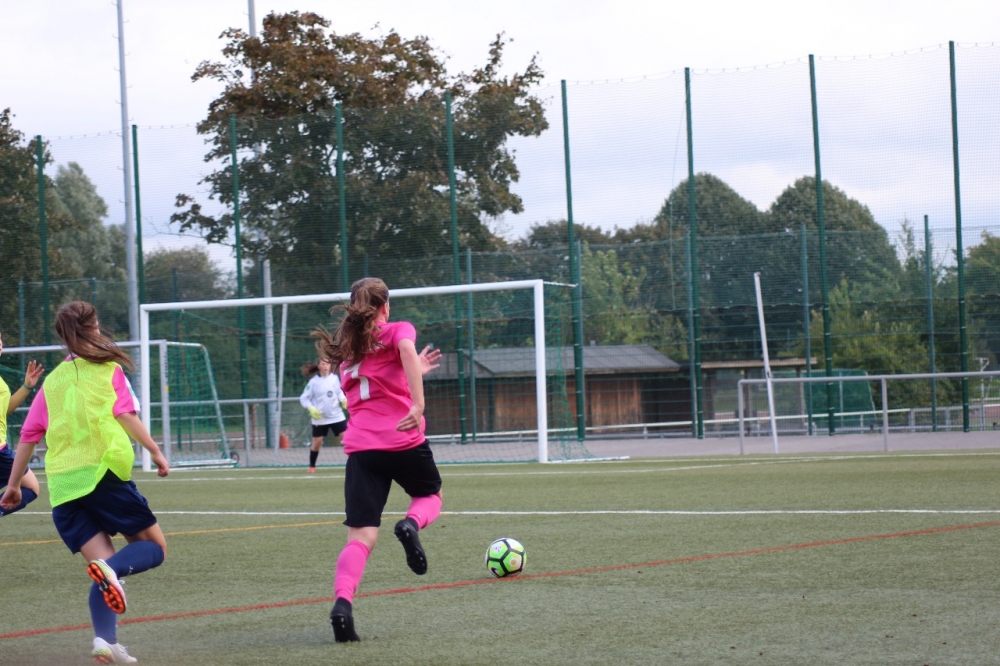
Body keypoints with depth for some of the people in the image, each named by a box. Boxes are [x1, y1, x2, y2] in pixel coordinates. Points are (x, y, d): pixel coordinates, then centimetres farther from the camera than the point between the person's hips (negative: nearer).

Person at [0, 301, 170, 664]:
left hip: (63, 485, 5)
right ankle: (112, 567, -27)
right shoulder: (108, 369, 9)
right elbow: (125, 414, -5)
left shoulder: (52, 381, 20)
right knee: (153, 546, 5)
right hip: (103, 471, -4)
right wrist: (154, 451, -9)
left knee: (104, 564, 9)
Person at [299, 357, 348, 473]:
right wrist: (311, 408, -23)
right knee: (317, 442, 6)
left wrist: (343, 399, -6)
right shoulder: (314, 381, -10)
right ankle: (312, 466, 25)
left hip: (336, 416, 2)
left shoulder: (334, 378, -3)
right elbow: (303, 398, -6)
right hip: (319, 418, -2)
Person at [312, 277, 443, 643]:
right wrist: (418, 404, -26)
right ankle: (411, 524, -9)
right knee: (430, 494, 27)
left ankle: (343, 601, -29)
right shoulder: (397, 330, 4)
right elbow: (406, 350, -20)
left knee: (361, 535, -3)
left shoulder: (346, 348, 20)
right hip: (404, 440, -3)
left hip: (361, 447, 3)